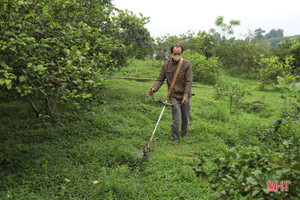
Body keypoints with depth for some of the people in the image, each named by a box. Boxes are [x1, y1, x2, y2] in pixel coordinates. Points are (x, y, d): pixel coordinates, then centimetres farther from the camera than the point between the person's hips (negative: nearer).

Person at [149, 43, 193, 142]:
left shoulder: (186, 64, -8)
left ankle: (185, 133, 40)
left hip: (185, 96, 0)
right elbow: (160, 79, 2)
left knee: (186, 116, 14)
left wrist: (186, 95, -22)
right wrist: (154, 88, -18)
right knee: (176, 118, -6)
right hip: (174, 96, 0)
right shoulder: (166, 65, 0)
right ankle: (175, 139, 9)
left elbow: (189, 82, -12)